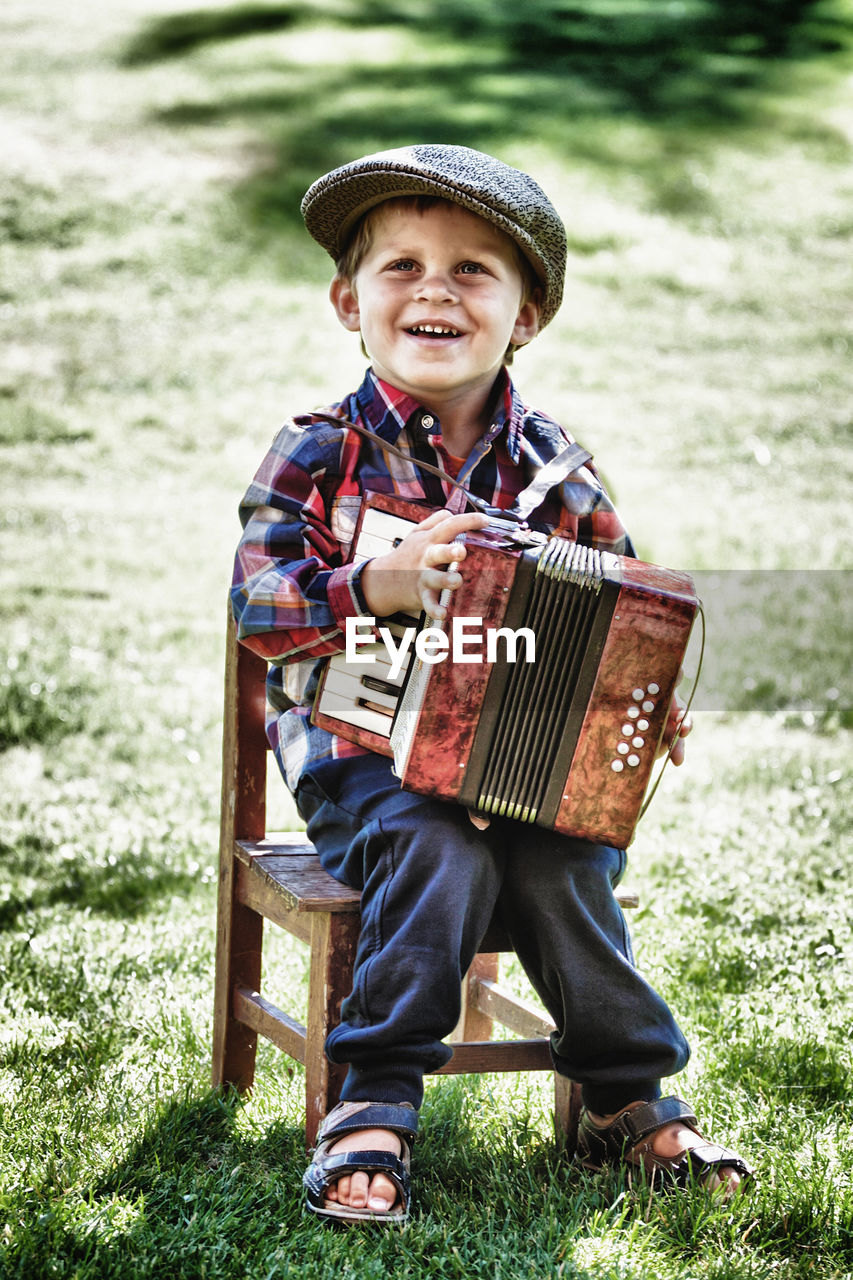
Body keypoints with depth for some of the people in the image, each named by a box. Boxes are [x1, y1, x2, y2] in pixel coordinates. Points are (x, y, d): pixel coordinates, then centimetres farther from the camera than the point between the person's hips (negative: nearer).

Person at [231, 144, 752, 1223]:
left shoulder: (555, 468, 6)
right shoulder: (320, 454, -3)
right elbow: (256, 603, -12)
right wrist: (376, 584, -30)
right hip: (363, 755, -2)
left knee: (559, 864, -25)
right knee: (442, 845, -32)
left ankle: (629, 1102, -6)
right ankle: (375, 1101, -20)